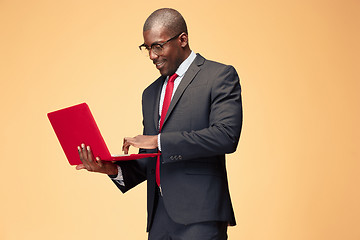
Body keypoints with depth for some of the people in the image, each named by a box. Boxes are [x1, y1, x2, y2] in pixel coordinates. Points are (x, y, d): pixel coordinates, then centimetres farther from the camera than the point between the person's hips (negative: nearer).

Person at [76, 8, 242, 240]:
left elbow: (226, 135, -16)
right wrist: (114, 169, 0)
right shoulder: (151, 93, 19)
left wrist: (159, 141, -16)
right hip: (159, 216, 6)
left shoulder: (220, 76, -1)